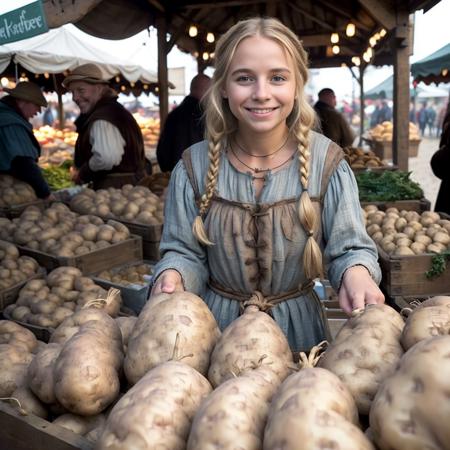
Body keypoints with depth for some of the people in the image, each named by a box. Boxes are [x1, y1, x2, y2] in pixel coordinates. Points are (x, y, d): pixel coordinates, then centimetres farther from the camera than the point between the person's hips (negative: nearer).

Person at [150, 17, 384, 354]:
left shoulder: (326, 162, -10)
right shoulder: (195, 166, -8)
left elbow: (349, 248, -9)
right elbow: (186, 252, -4)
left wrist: (357, 271, -31)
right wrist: (173, 274, -26)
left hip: (298, 327, 0)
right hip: (217, 326, 1)